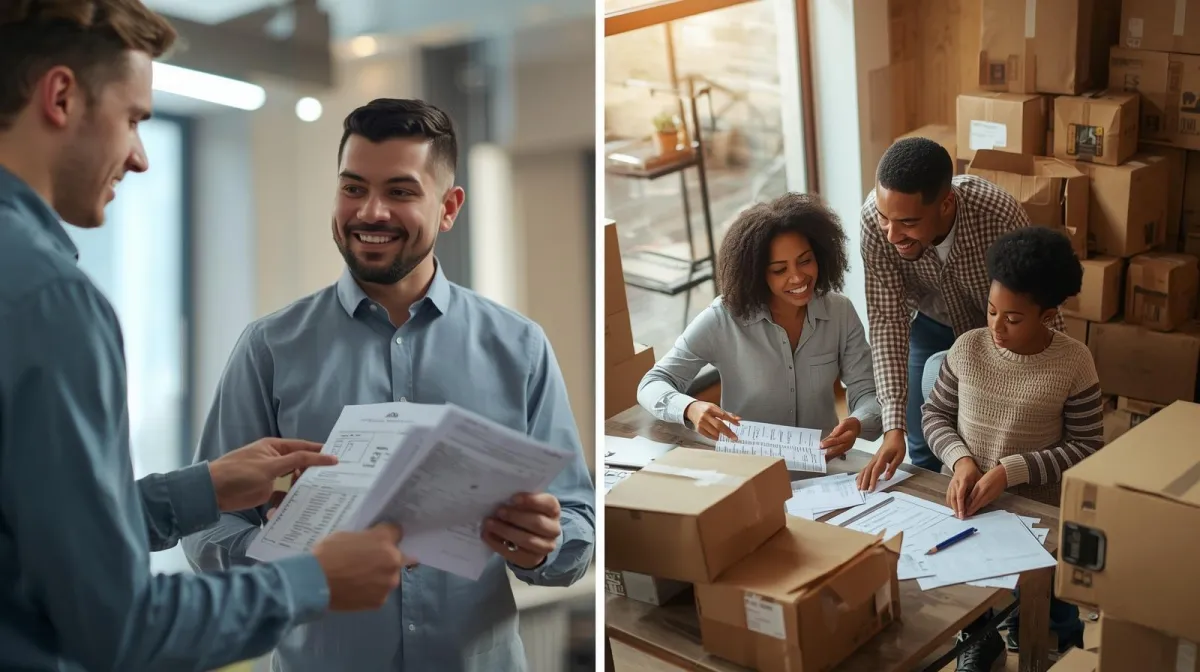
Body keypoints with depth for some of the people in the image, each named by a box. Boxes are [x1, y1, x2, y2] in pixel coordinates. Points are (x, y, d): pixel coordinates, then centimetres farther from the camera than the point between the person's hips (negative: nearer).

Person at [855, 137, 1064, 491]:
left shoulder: (999, 215, -39)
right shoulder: (875, 217, -34)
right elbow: (887, 321, -28)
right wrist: (893, 426, -35)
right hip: (930, 325, 2)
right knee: (922, 447, 10)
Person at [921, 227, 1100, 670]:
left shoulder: (1074, 362, -13)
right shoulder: (968, 347, -5)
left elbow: (1086, 448, -11)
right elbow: (934, 414, 4)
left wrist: (1012, 471, -22)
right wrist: (960, 460, -15)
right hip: (966, 504, 2)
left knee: (1047, 628, -3)